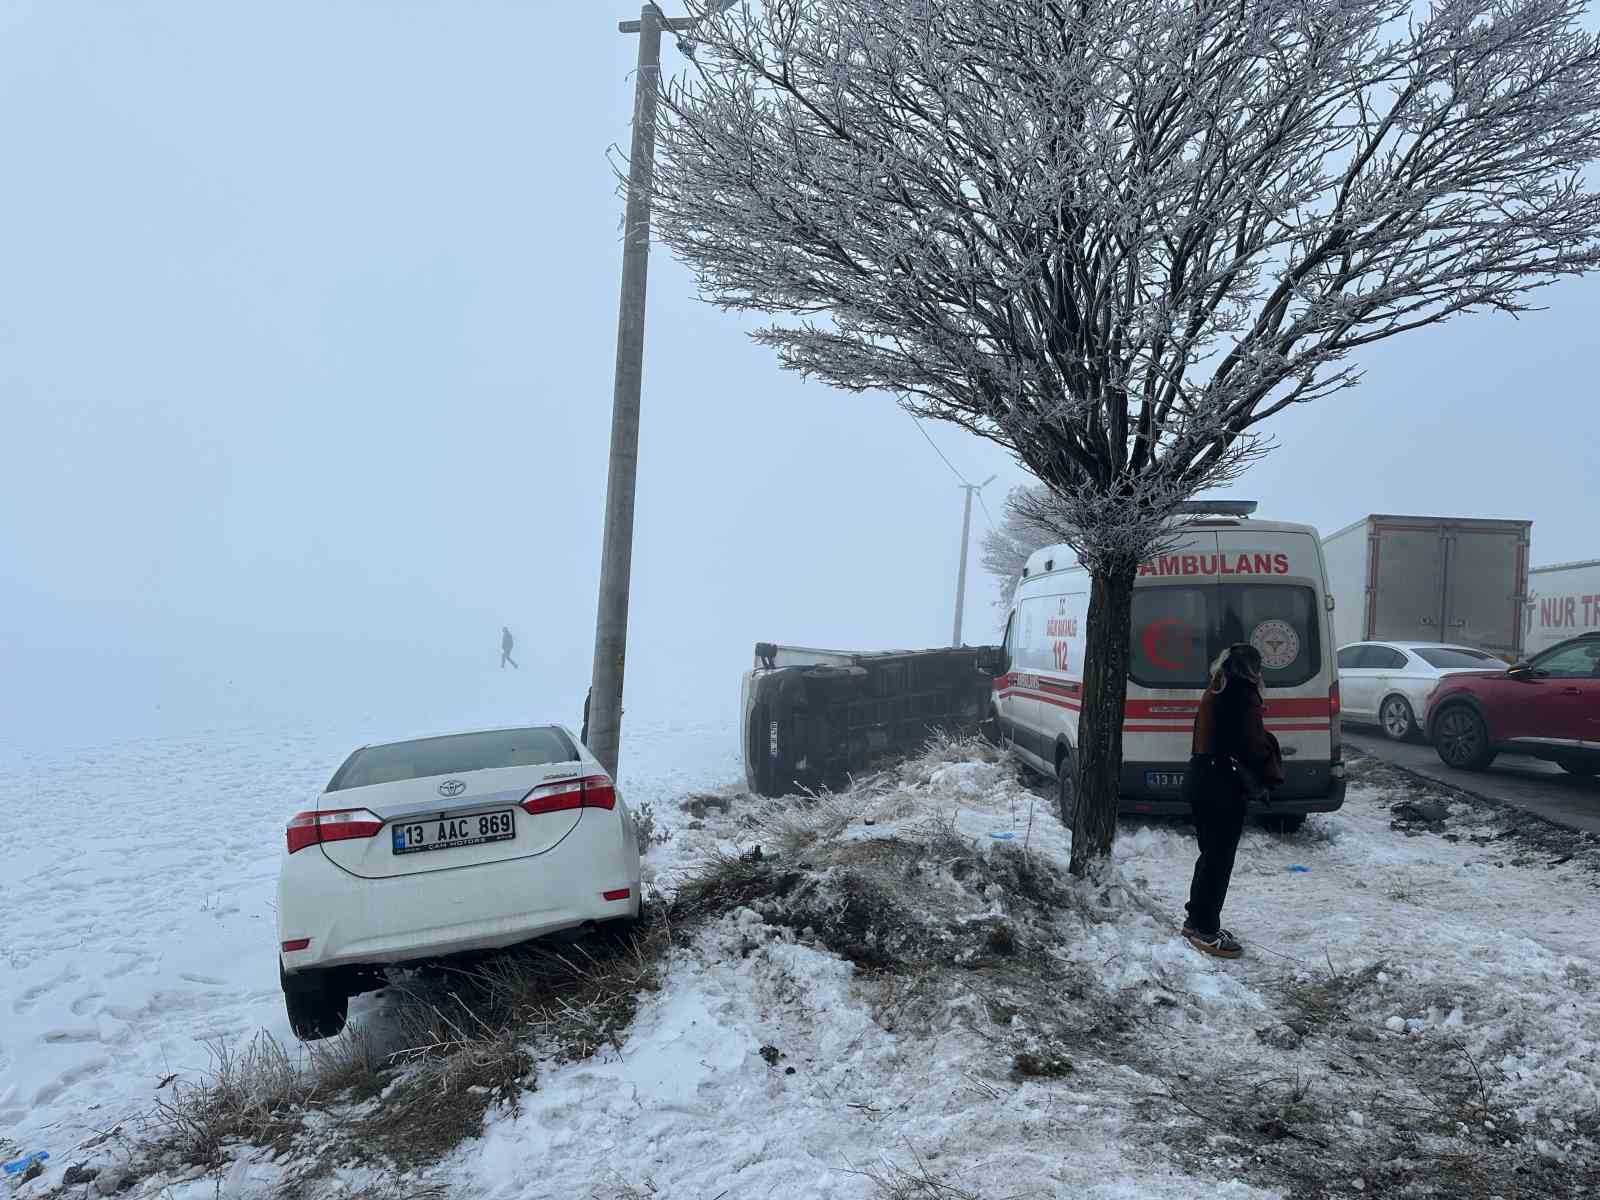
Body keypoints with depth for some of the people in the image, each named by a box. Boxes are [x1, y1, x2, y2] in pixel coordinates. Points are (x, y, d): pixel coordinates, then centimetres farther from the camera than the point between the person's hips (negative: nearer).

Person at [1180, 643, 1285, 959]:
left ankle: (1198, 921, 24)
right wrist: (1271, 777, 0)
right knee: (1220, 859, -2)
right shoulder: (1243, 696, -15)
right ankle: (1206, 931, 3)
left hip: (1202, 781, 9)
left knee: (1211, 855, 17)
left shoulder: (1214, 692, 13)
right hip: (1226, 789, -9)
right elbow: (1254, 745, -15)